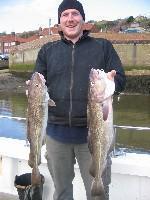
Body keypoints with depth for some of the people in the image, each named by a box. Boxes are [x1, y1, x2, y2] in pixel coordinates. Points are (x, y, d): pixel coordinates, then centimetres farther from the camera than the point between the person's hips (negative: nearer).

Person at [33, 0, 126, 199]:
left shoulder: (103, 47, 6)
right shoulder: (47, 50, 11)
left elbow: (121, 79, 2)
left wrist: (111, 81, -21)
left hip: (92, 132, -2)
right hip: (56, 131, 2)